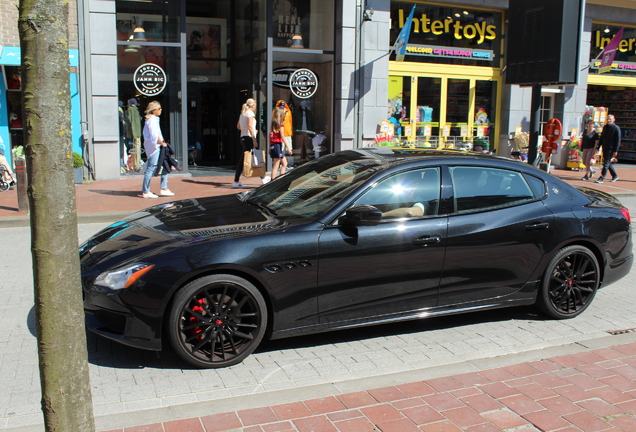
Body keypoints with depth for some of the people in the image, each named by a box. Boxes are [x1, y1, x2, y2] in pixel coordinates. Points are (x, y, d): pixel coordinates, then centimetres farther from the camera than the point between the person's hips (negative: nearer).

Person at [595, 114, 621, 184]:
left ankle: (601, 178, -8)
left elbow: (618, 140, -11)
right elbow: (602, 138, 19)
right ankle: (615, 176, 28)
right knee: (608, 163, 14)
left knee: (606, 163, -9)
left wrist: (615, 151, -15)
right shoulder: (605, 127, 13)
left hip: (611, 148, -8)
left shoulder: (616, 128, -8)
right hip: (605, 148, 8)